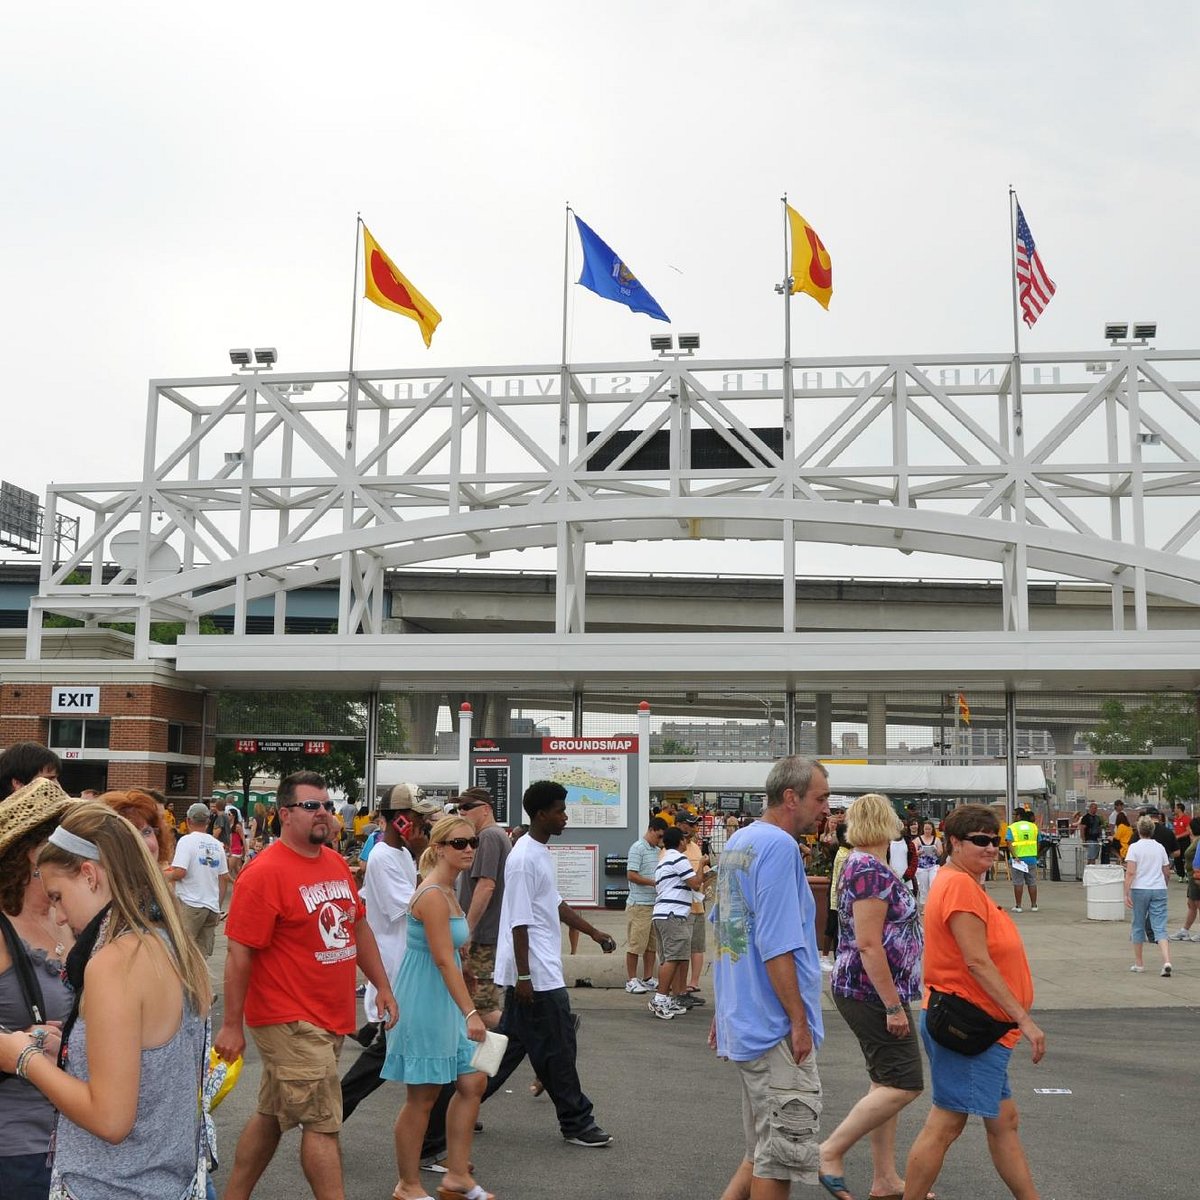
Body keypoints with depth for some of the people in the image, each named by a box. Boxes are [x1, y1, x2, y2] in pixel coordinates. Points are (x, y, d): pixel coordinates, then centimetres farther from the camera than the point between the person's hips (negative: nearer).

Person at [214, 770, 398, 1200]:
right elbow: (239, 953, -16)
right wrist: (232, 1025, -15)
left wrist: (382, 986, 18)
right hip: (290, 1021, -8)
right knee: (322, 1124, -5)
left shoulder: (337, 864, 9)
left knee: (272, 1116, 18)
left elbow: (358, 927, 19)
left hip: (331, 1019, 8)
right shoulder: (264, 873, -16)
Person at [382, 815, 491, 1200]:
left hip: (444, 1002, 10)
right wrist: (471, 1013, -28)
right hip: (424, 1000, -10)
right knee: (423, 1096, 3)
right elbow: (444, 961, -25)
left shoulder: (446, 891, 10)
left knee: (472, 1083, 12)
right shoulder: (433, 895, -20)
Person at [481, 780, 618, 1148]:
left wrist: (594, 932, 20)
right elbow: (520, 923, -20)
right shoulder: (524, 860, -19)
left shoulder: (540, 852, 13)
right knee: (557, 1048, 0)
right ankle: (576, 1122, 11)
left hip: (541, 971, 10)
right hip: (536, 974, -10)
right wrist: (523, 976, -20)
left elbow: (555, 904, 22)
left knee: (512, 1042, 15)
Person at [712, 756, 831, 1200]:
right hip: (776, 1029, -9)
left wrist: (722, 1011, 25)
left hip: (742, 1022, 9)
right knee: (782, 1153, 1)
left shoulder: (736, 842, 14)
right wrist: (800, 1021, -16)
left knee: (764, 1151, 18)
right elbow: (776, 946, -22)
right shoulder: (780, 846, -16)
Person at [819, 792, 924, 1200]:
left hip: (867, 993, 10)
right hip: (873, 993, -10)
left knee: (886, 1084, 13)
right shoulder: (871, 871, -19)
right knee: (903, 1084, -7)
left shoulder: (860, 865, 12)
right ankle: (831, 1151, -2)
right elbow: (868, 945, -24)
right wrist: (894, 1006, -21)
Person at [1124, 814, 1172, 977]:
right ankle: (1167, 962, -20)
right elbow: (1167, 873, 14)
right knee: (1160, 928, -1)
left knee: (1138, 926, 12)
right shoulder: (1160, 847, 8)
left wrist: (1126, 894, -13)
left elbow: (1130, 872, -14)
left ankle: (1139, 963, 20)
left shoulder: (1135, 847, -5)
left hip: (1140, 890, -3)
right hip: (1159, 890, 3)